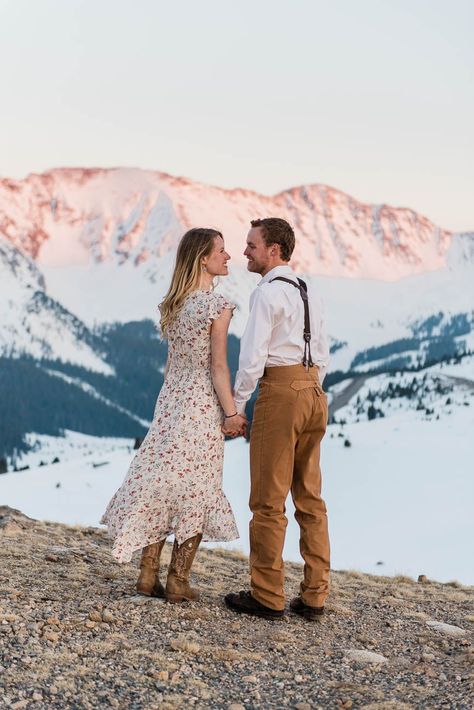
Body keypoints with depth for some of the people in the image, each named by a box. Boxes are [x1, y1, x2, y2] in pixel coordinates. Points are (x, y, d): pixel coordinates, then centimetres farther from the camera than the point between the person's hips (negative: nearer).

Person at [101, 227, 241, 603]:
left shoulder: (173, 303, 8)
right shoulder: (218, 305, -13)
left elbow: (173, 358, 12)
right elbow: (218, 366, -14)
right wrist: (232, 413, -9)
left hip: (170, 402, 6)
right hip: (202, 407, -6)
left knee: (162, 481, 11)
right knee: (195, 491, 3)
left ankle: (148, 574, 15)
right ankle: (178, 582, 9)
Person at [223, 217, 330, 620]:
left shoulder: (268, 293, -9)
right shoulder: (309, 293, 16)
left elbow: (253, 356, -14)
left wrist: (236, 407, -8)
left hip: (280, 391, -8)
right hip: (314, 393, 8)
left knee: (269, 500, -1)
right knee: (310, 498, 10)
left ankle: (267, 598, 5)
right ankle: (314, 597, 14)